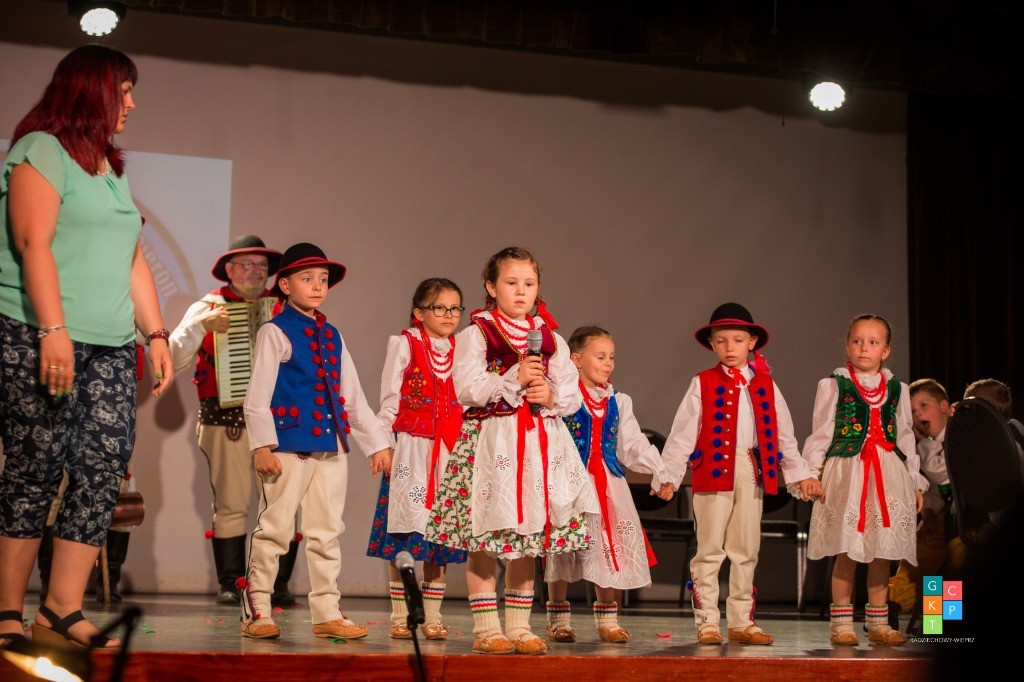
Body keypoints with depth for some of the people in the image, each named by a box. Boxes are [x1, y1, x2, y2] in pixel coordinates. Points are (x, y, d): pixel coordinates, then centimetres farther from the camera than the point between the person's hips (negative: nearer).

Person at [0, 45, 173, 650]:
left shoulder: (111, 169, 23)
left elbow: (133, 261, 23)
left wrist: (156, 334, 14)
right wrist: (54, 331, -20)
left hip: (110, 348, 8)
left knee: (105, 469, -4)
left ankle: (64, 612, -4)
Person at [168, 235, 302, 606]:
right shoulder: (208, 308, 9)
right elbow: (174, 359, 0)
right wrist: (201, 326, -12)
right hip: (226, 420, -1)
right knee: (231, 504, -2)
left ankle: (278, 584, 0)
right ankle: (230, 584, 6)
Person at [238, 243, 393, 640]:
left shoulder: (332, 337, 17)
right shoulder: (275, 333, -2)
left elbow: (353, 396, 21)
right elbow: (258, 394, -8)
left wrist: (377, 442, 18)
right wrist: (262, 445, -16)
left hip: (331, 444, 7)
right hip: (289, 443, -6)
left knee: (327, 532, 9)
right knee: (275, 529, -3)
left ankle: (327, 614, 14)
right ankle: (256, 611, 5)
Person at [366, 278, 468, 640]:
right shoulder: (404, 344, 1)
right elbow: (389, 399, -1)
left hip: (450, 448, 4)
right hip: (410, 445, -3)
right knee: (405, 527, -2)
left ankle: (433, 616, 11)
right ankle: (399, 616, 6)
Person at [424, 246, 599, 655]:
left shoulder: (551, 339, 13)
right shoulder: (476, 333, 0)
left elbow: (572, 395, 11)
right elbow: (467, 388, -11)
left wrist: (552, 396, -9)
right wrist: (514, 380, -15)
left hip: (541, 443, 4)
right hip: (490, 440, -4)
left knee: (529, 538, 7)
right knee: (485, 536, -4)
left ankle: (519, 626, 15)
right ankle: (486, 628, 3)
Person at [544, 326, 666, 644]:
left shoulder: (618, 402, 12)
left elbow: (633, 445, 11)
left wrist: (661, 472, 1)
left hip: (609, 481, 5)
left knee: (612, 546, 3)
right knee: (563, 546, 0)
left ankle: (607, 618, 16)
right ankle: (558, 618, 14)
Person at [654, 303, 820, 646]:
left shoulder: (765, 386, 10)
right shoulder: (703, 384, 2)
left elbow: (783, 434, 14)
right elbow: (682, 433, -1)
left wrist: (800, 474, 13)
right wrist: (668, 475, -5)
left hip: (752, 472, 3)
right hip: (713, 470, -3)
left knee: (746, 550, 8)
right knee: (710, 549, 0)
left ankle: (742, 622, 16)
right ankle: (707, 622, 5)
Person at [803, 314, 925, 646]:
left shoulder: (897, 389, 13)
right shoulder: (832, 386, 3)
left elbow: (906, 439, 18)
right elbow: (819, 435, 3)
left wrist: (916, 482, 17)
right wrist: (812, 474, -4)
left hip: (889, 475, 3)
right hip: (846, 471, -3)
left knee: (882, 549, 5)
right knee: (847, 550, -4)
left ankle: (878, 622, 14)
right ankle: (841, 621, 5)